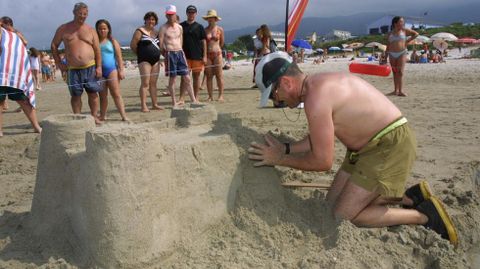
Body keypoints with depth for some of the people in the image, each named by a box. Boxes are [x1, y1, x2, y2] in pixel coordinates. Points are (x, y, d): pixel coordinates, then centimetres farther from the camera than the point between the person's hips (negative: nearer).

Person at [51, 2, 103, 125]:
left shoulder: (90, 30, 7)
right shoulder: (64, 29, 7)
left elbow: (97, 49, 4)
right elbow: (54, 45, 13)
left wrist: (99, 67, -5)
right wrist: (59, 63, 4)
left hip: (90, 67, 0)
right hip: (73, 69, 0)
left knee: (93, 93, 2)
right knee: (76, 95, 3)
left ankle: (94, 117, 12)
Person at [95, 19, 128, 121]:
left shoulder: (112, 41, 5)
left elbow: (119, 57, 2)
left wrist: (121, 70, -6)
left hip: (112, 69, -2)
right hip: (100, 71, 2)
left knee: (116, 94, -6)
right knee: (103, 95, 10)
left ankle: (124, 116, -8)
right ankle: (103, 116, 19)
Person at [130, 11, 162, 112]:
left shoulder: (156, 32, 15)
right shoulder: (140, 31, -4)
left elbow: (159, 45, 23)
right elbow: (133, 45, -7)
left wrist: (158, 56, 12)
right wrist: (140, 54, 2)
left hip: (156, 60, 6)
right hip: (144, 60, -6)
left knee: (153, 83, 8)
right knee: (145, 83, -10)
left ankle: (154, 104, 12)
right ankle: (143, 106, -9)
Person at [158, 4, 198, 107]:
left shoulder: (180, 27, 12)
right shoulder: (163, 28, -3)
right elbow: (161, 44, -3)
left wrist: (180, 51, 14)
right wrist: (166, 54, 0)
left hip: (180, 52, 5)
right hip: (170, 54, -5)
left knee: (187, 78, 3)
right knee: (172, 78, 0)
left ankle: (193, 100, 8)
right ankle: (174, 102, 7)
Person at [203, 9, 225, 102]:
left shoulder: (220, 29, 4)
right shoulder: (205, 30, 5)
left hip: (217, 54, -1)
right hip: (208, 55, 1)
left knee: (219, 76, -2)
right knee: (209, 76, 2)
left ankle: (221, 95, 2)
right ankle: (210, 96, 6)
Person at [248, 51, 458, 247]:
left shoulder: (316, 97, -25)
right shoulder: (318, 84, 6)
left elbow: (322, 161, -18)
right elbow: (318, 140, 16)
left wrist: (280, 159, -8)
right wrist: (285, 148, 7)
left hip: (391, 144, -10)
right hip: (369, 145, 10)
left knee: (342, 216, -7)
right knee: (332, 204, 12)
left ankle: (424, 214, 2)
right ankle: (409, 197, 18)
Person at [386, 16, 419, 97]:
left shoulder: (404, 30, 8)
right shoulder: (390, 34, 12)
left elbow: (416, 34, 13)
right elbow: (388, 46, 13)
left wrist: (408, 41, 3)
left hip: (402, 53, -2)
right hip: (392, 54, 2)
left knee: (400, 72, -12)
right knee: (395, 73, 7)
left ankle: (401, 91, -16)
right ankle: (396, 90, 14)